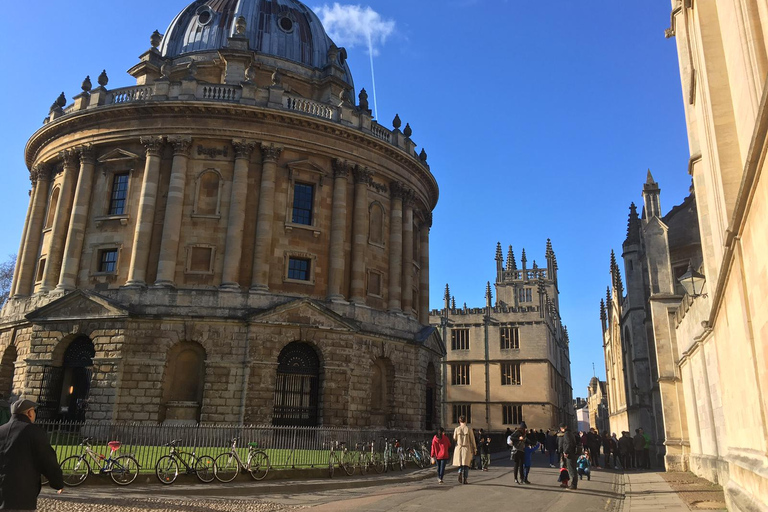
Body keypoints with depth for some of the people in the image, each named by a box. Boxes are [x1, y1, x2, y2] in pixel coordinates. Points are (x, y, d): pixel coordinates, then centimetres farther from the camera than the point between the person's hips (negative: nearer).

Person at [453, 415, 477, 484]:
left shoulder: (457, 429, -4)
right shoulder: (469, 429, -6)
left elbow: (454, 440, 2)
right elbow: (472, 440, -3)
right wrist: (475, 449, 8)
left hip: (459, 448, 1)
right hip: (467, 449, -1)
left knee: (460, 464, 15)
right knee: (466, 465, 11)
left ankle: (460, 473, -13)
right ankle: (464, 479, 2)